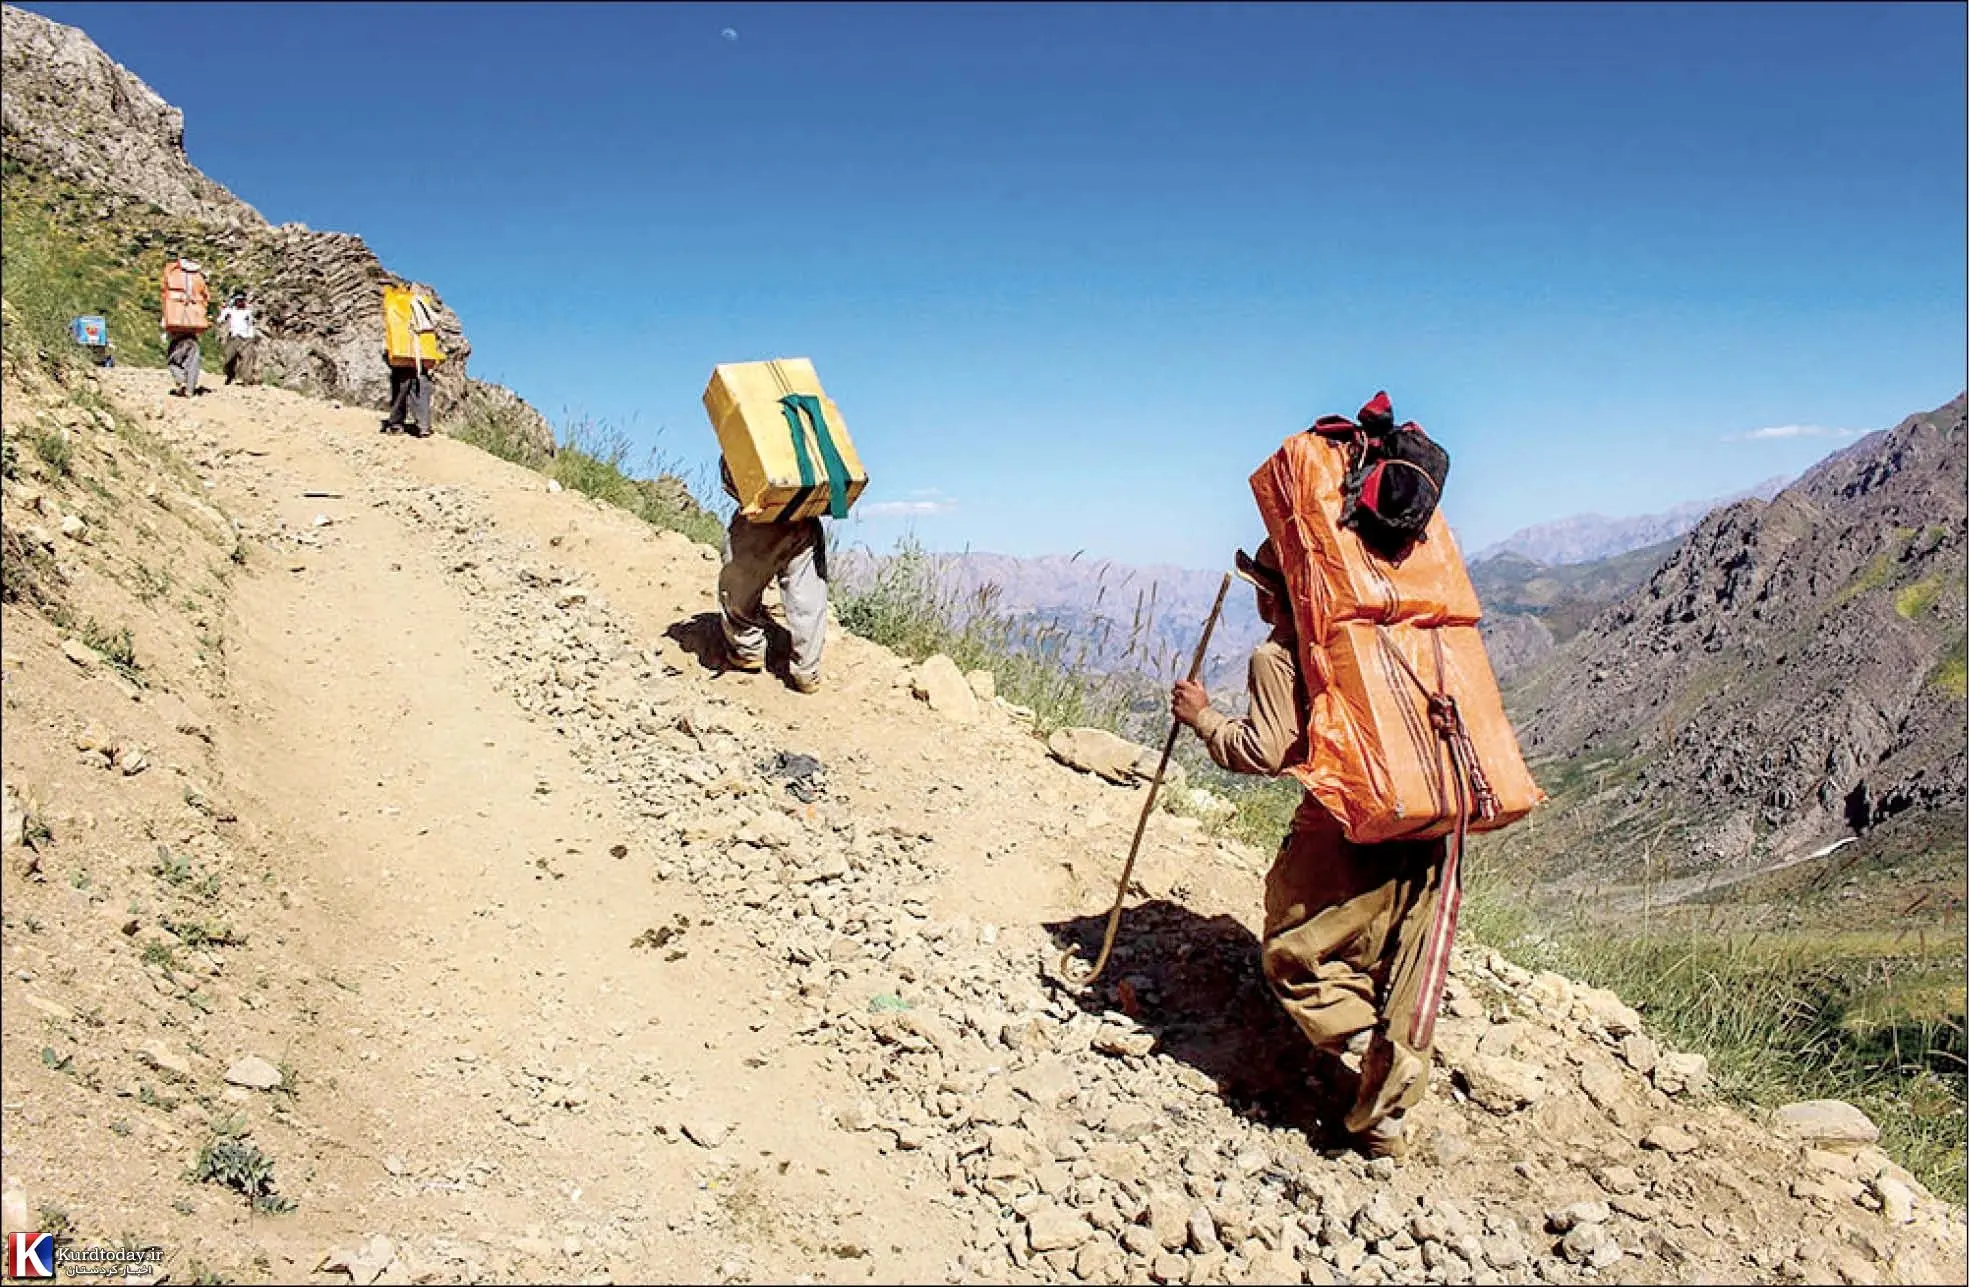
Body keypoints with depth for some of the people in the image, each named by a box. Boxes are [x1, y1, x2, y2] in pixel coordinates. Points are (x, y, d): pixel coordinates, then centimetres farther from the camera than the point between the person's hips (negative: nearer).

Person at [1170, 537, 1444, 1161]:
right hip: (1420, 829, 7)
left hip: (1343, 826, -7)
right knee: (1392, 972, 14)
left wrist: (1202, 716, 1)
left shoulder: (1276, 657, -4)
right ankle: (1385, 1118, 19)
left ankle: (1369, 1054, -10)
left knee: (1293, 956, 7)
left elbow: (1265, 751, -10)